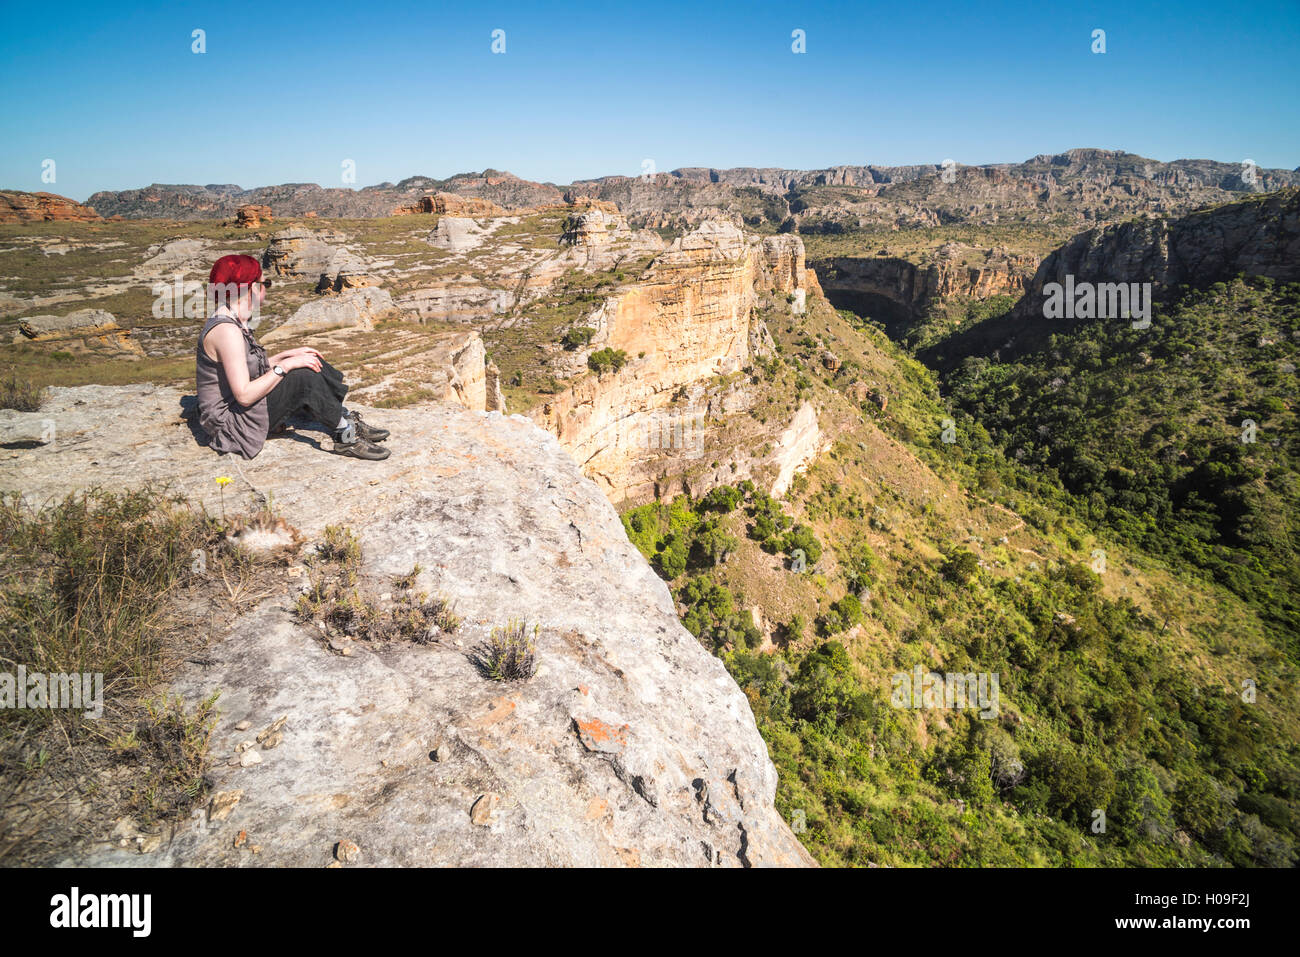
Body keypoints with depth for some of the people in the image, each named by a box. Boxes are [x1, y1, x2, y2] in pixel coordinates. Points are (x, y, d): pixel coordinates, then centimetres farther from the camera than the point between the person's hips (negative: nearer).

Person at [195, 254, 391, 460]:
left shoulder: (235, 321, 7)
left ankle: (349, 420, 7)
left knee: (312, 364, 5)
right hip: (233, 422, -10)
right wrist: (285, 366, -21)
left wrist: (290, 354, 7)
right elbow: (244, 395, -28)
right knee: (305, 378, -21)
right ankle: (346, 437, -8)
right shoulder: (226, 330, -24)